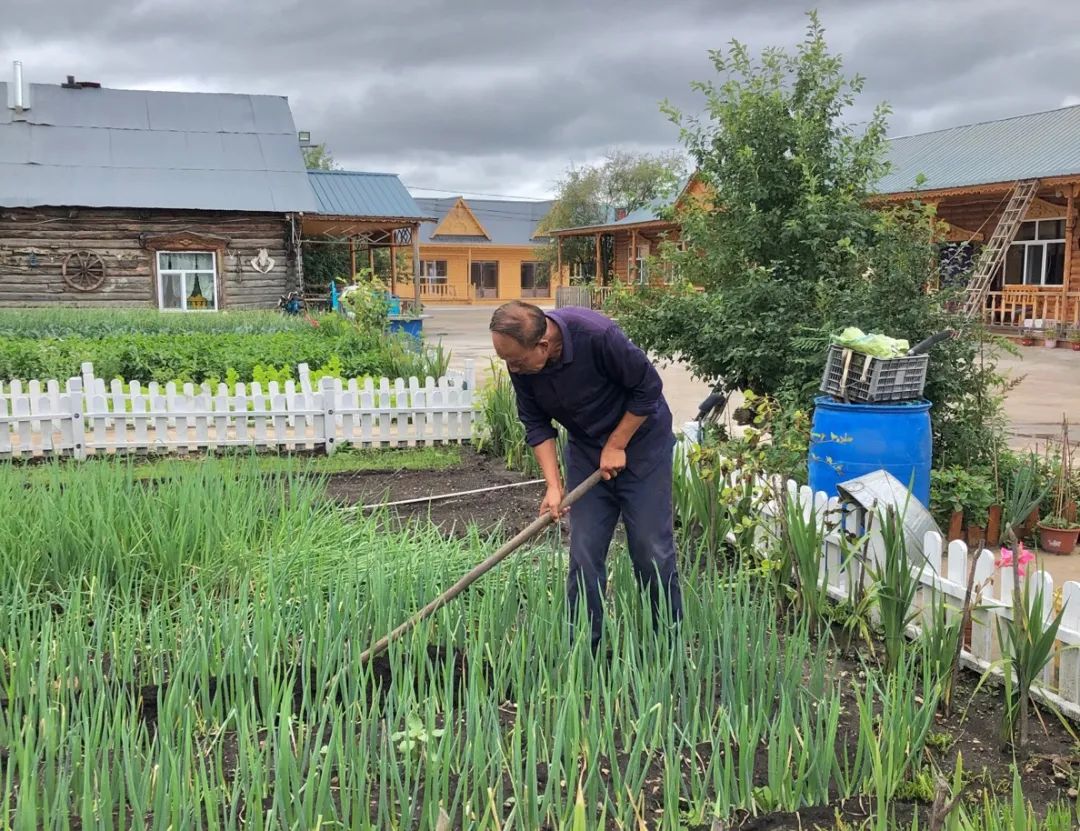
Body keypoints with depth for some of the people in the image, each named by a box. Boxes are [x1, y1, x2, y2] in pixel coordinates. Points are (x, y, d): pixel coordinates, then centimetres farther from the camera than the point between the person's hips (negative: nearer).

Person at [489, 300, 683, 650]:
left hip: (639, 441, -4)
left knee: (652, 551, -2)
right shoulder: (520, 363, -16)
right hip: (585, 450, 5)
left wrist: (616, 447, -15)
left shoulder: (598, 336, -33)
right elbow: (536, 423, -4)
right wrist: (553, 485, -13)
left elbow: (649, 387, -20)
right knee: (584, 554, 2)